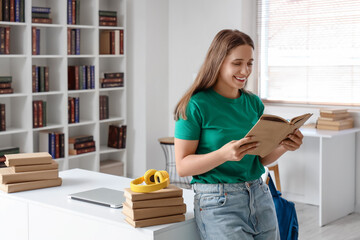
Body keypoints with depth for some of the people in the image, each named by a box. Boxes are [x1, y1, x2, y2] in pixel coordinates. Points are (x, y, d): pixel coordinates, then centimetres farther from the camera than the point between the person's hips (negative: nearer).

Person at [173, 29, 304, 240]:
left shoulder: (254, 103, 7)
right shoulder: (196, 106, -10)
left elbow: (260, 158, 14)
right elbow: (182, 166, -12)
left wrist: (283, 147, -7)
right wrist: (224, 154, -27)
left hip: (260, 197, 6)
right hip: (219, 204, -6)